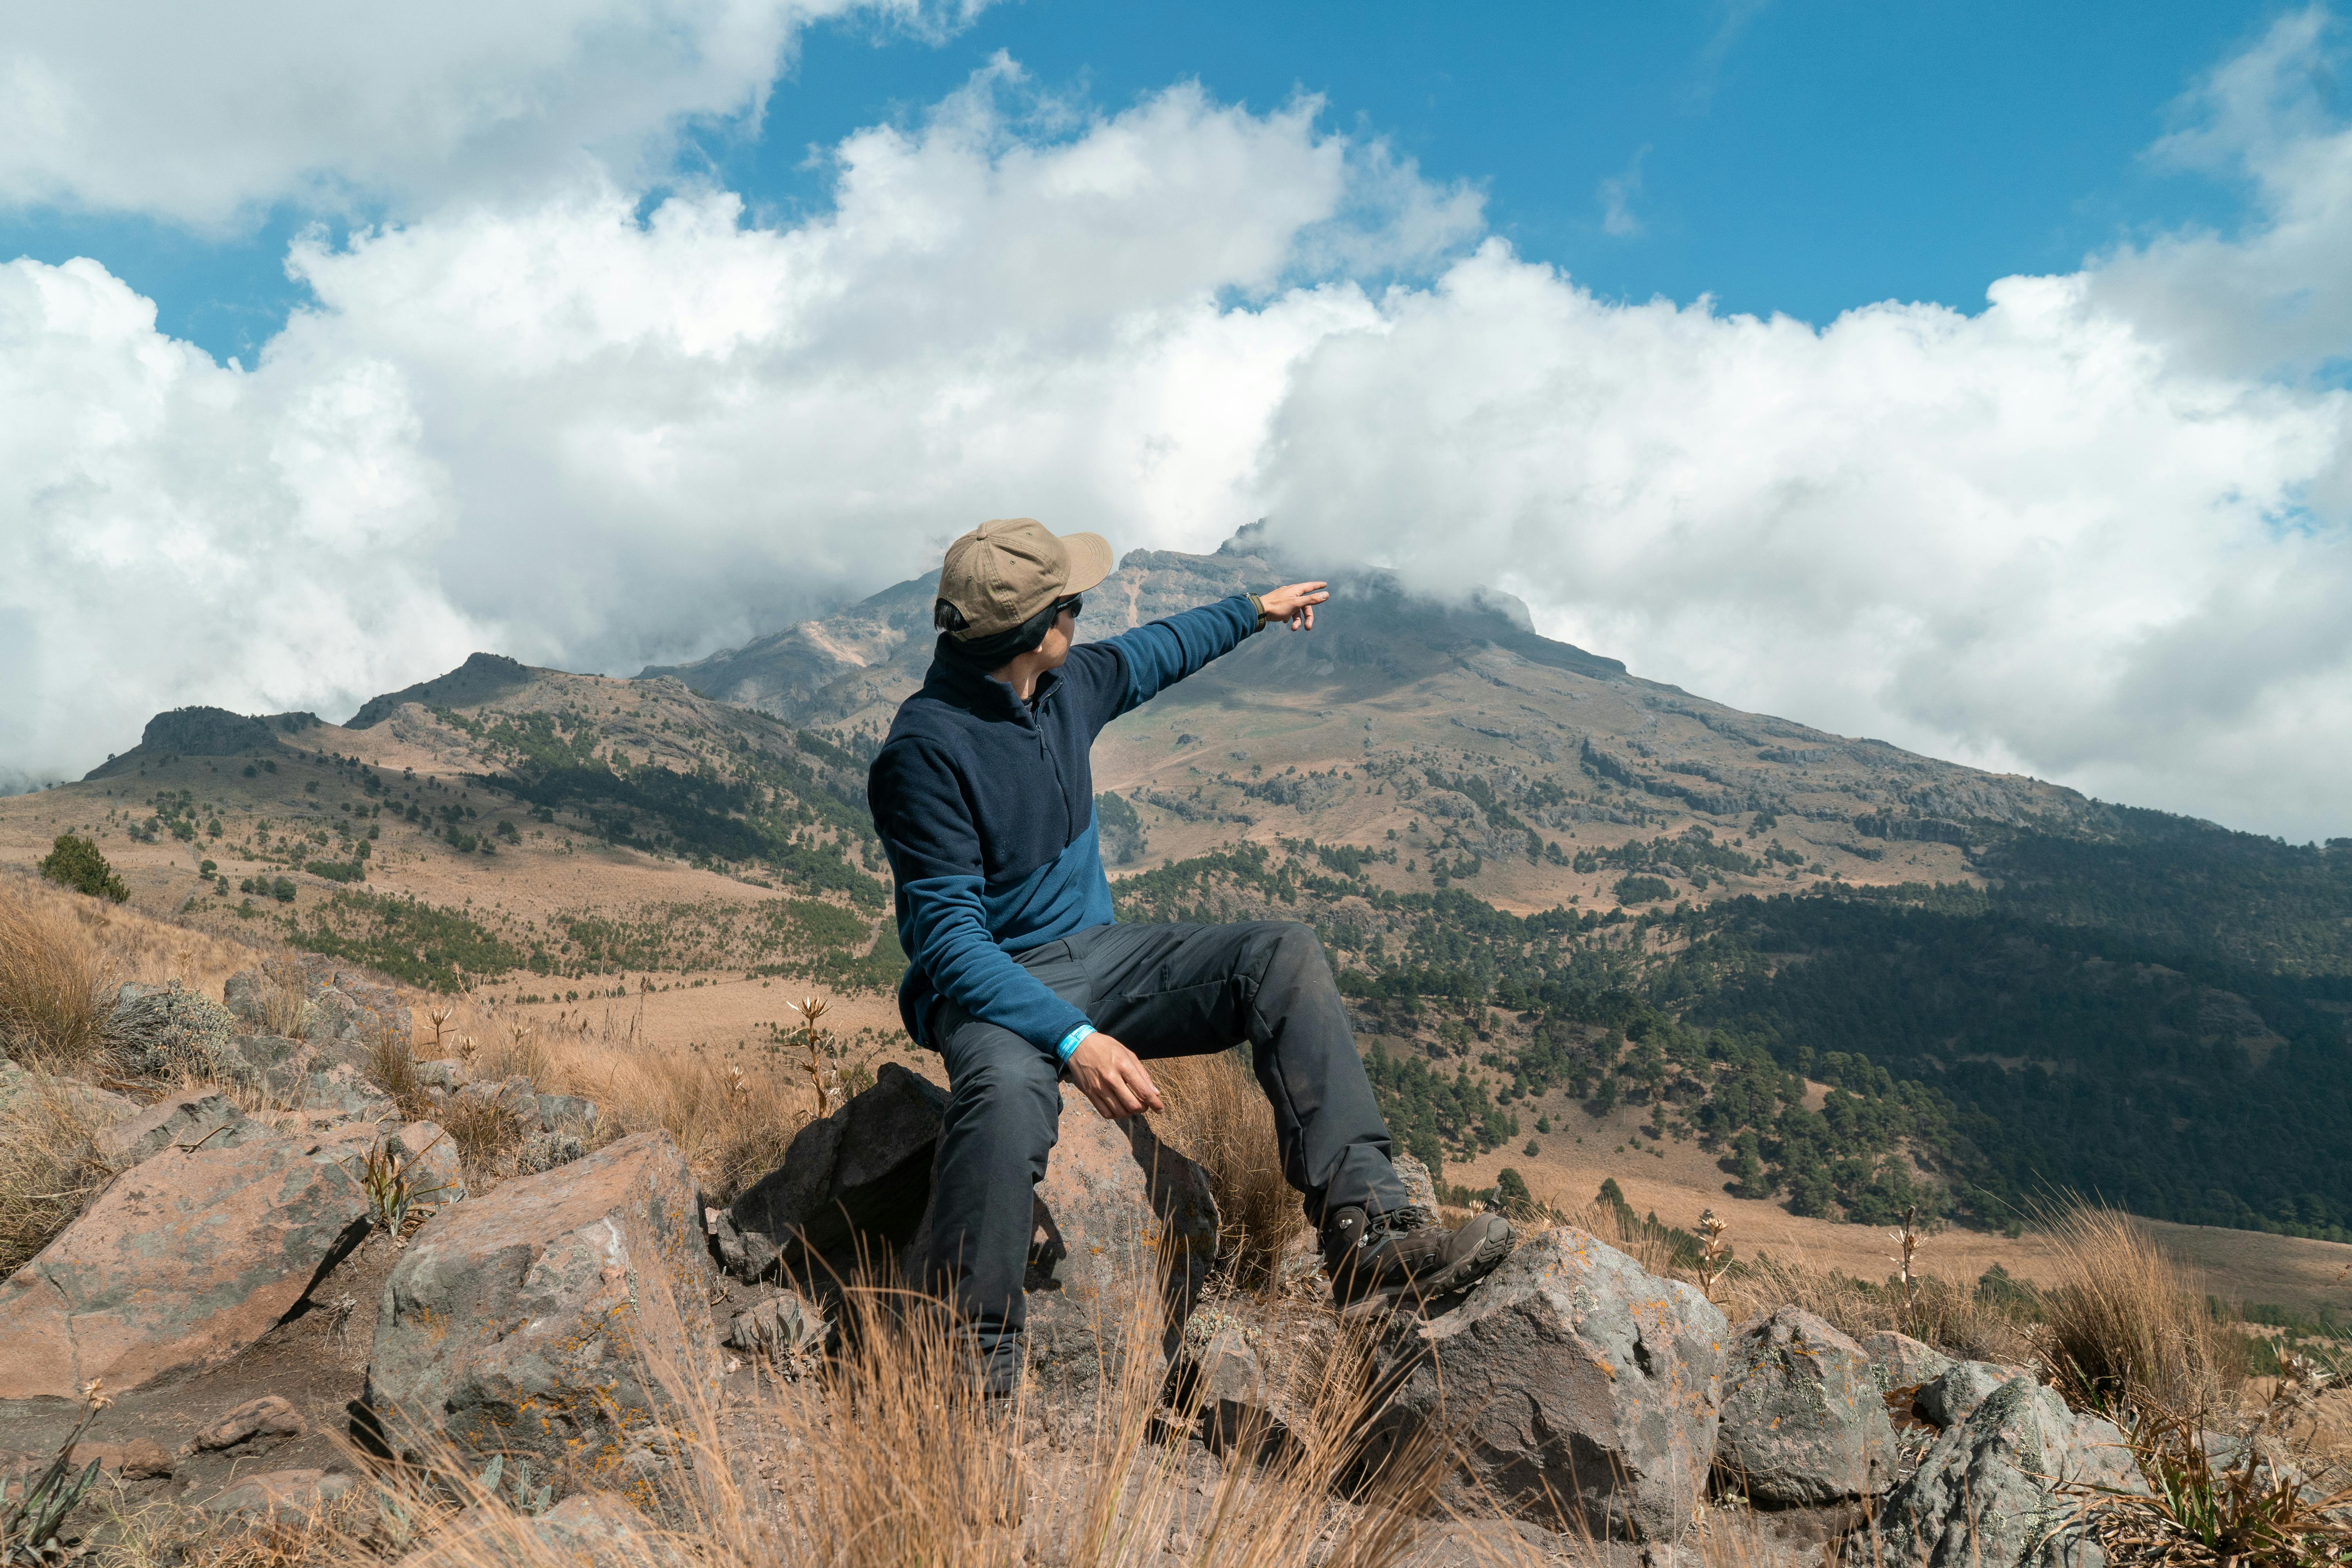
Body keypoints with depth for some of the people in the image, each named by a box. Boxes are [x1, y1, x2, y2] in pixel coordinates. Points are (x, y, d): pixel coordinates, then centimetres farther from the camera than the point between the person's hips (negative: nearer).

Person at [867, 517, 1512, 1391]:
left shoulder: (1068, 682, 2)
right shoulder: (926, 750, -21)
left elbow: (1152, 654, 27)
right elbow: (948, 939, -26)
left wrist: (1254, 612, 40)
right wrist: (1072, 1039, -36)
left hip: (1095, 954, 8)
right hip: (989, 986, -7)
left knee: (1283, 956, -12)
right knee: (1008, 1090, -42)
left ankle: (1368, 1232, -22)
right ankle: (974, 1376, -31)